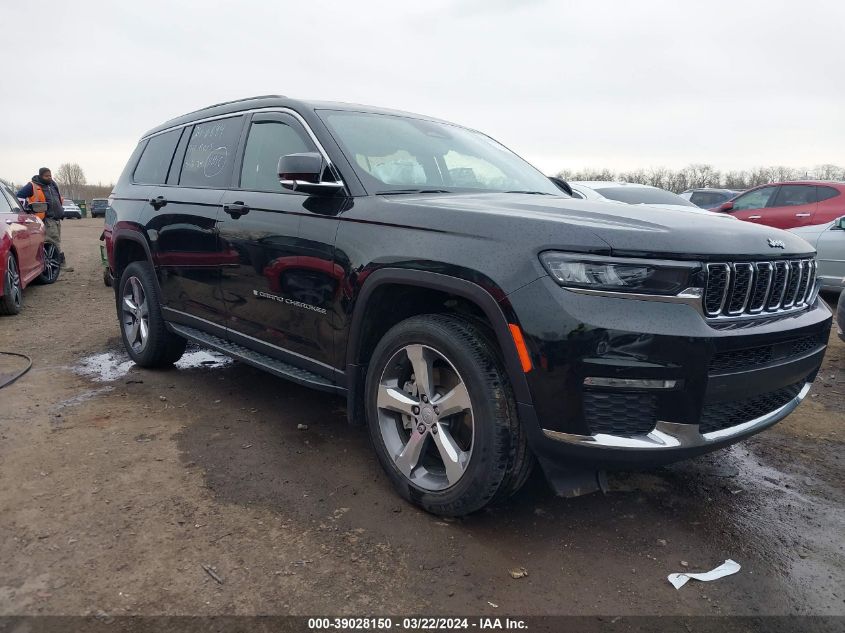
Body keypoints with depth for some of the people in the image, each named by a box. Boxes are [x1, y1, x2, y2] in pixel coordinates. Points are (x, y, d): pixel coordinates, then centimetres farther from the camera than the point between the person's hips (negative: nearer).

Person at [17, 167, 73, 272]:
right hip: (47, 219, -8)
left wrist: (61, 210, 23)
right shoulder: (32, 186, -6)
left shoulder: (53, 184, 15)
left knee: (57, 241, 11)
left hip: (57, 218, 8)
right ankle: (62, 264, -14)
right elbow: (19, 196, -4)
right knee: (55, 242, -13)